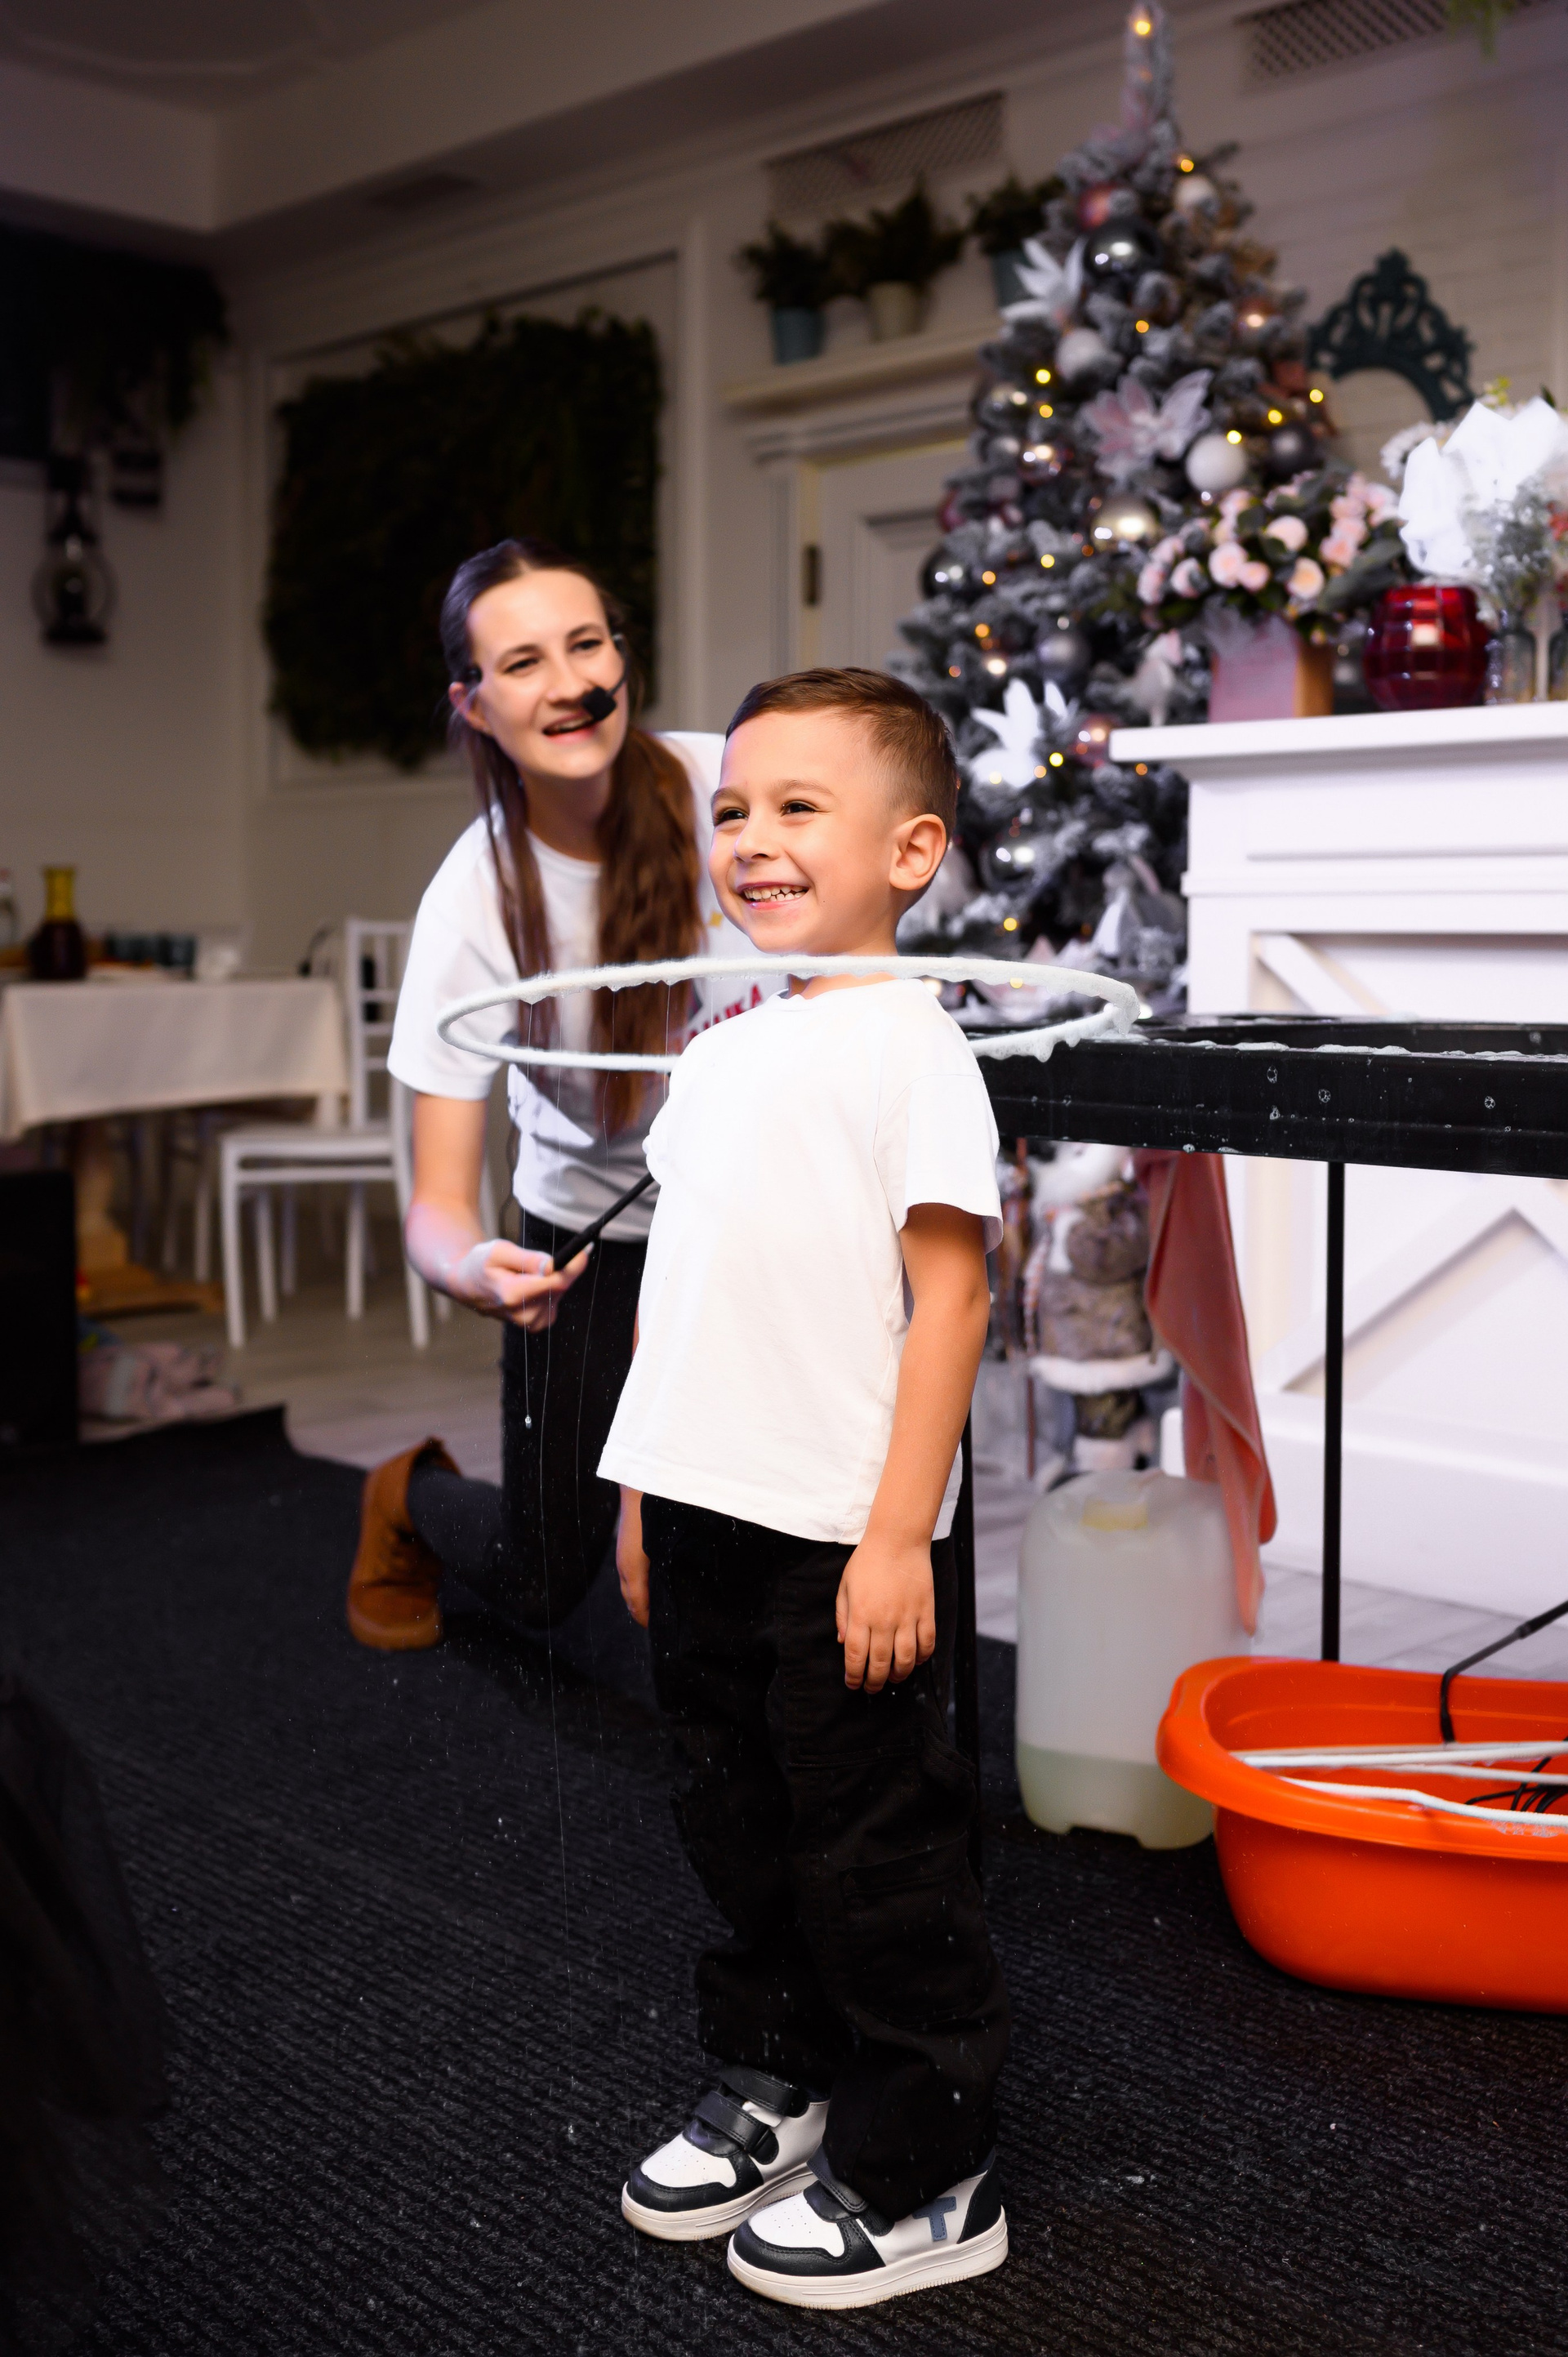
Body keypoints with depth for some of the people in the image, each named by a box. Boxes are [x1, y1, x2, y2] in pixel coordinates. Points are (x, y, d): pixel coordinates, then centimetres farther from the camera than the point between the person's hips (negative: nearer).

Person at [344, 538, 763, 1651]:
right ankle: (412, 1496, 41)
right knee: (544, 1581, 8)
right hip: (593, 1230, -1)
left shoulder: (725, 783, -21)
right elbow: (439, 1200, -26)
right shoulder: (476, 903, -24)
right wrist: (474, 1268, -48)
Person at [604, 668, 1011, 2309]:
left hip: (845, 1538, -7)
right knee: (737, 1826, 19)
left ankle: (924, 2178, 22)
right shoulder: (715, 1048, 11)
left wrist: (900, 1533, -17)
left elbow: (950, 1296, -14)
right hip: (704, 1513, 7)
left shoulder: (906, 1043, -11)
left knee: (874, 1857, 5)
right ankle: (774, 2090, 39)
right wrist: (643, 1492, 16)